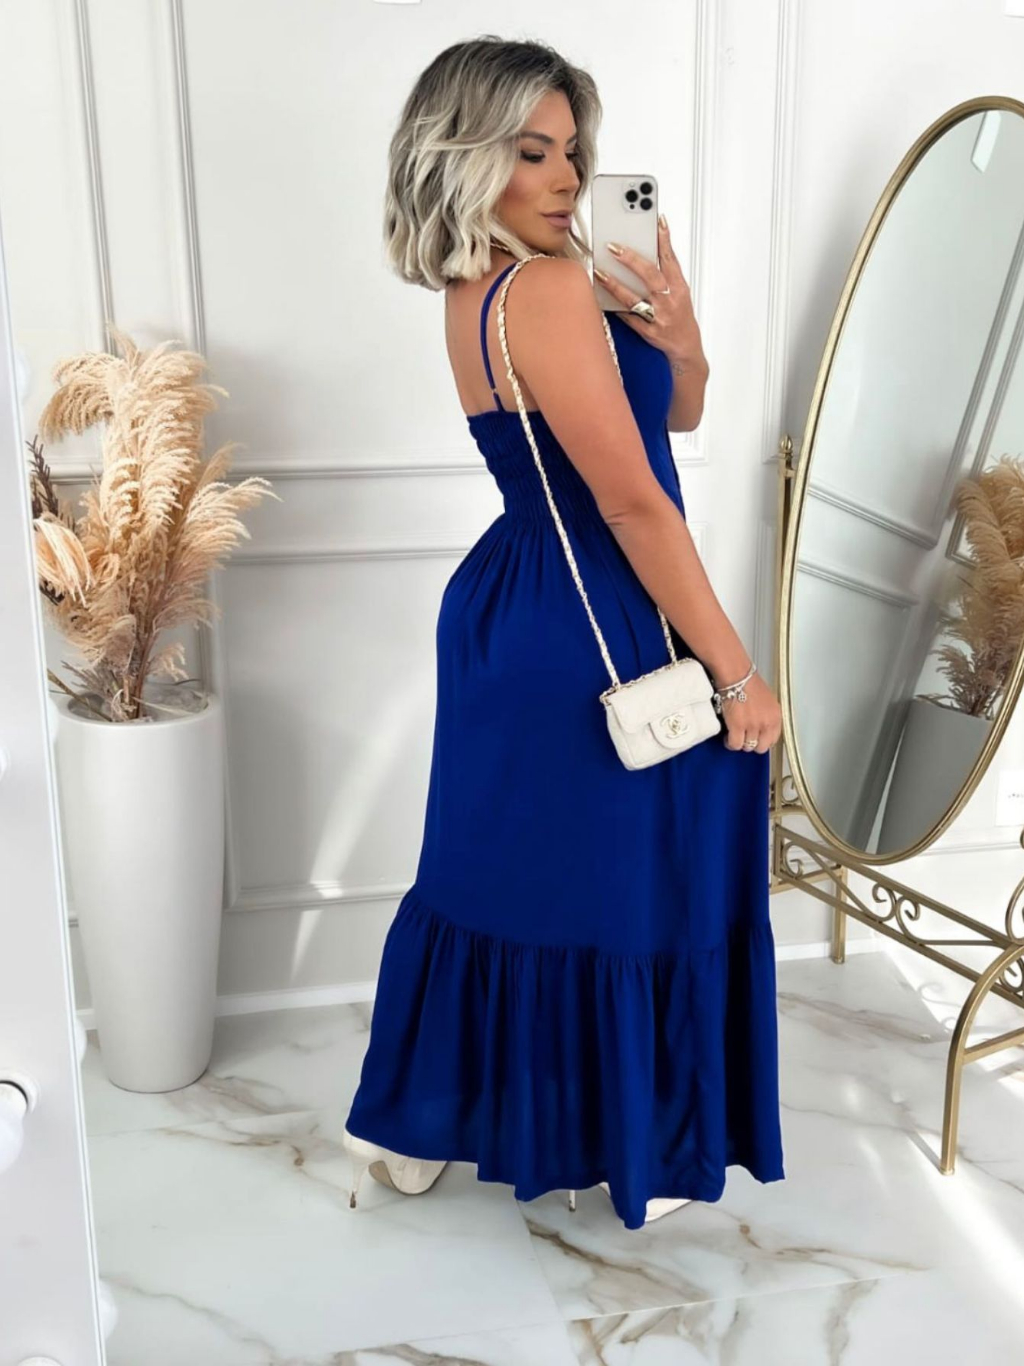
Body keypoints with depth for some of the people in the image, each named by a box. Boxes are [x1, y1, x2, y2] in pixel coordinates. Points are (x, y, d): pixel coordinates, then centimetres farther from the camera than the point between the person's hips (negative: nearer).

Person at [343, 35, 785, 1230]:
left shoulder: (480, 290, 8)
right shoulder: (548, 289, -21)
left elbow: (677, 417, 13)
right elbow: (637, 506, -22)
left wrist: (679, 341, -8)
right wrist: (738, 676, -16)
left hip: (515, 617, 10)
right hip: (596, 639, -10)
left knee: (497, 868, 20)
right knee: (627, 885, 8)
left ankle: (414, 1123, 35)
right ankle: (637, 1156, 29)